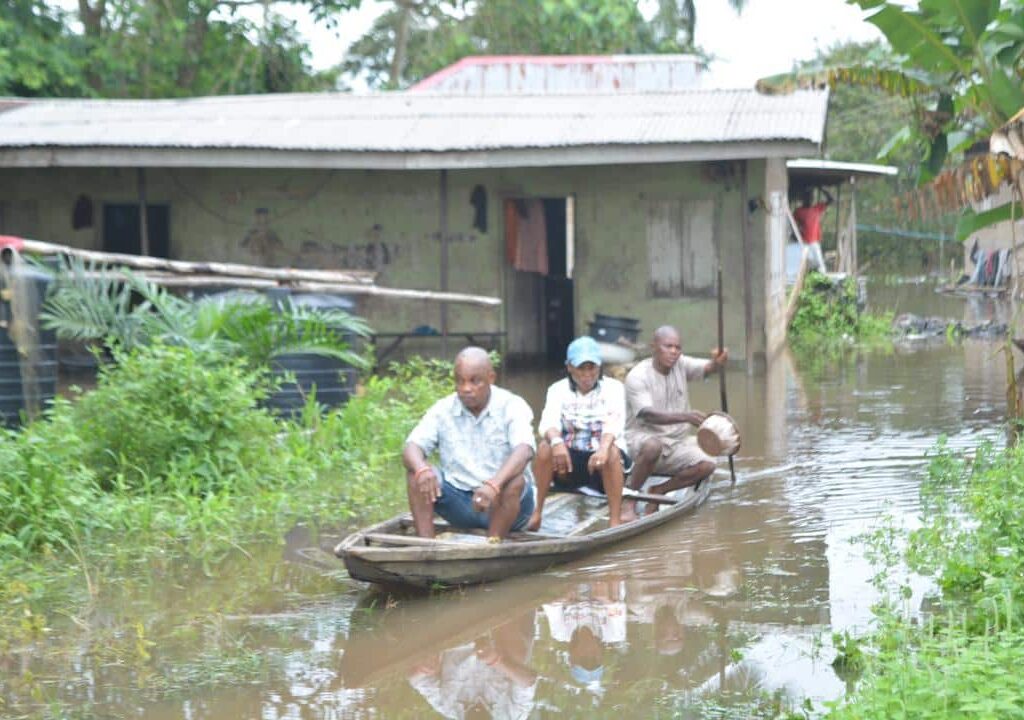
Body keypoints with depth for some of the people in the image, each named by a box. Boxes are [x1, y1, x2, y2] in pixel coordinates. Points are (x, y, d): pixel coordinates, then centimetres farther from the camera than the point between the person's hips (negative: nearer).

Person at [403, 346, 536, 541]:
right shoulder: (443, 409, 1)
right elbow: (411, 446, -9)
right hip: (458, 501, 3)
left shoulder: (512, 406, -9)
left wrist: (494, 484, -46)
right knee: (415, 472, -18)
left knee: (516, 481, -35)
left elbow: (524, 450, -27)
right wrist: (422, 469, -35)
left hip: (505, 502, -3)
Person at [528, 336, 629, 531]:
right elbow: (548, 422, -17)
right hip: (569, 458, 1)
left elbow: (614, 422, -21)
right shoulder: (558, 389, 2)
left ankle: (615, 519, -32)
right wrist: (557, 442, -41)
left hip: (602, 458, -1)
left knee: (612, 451, -35)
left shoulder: (613, 388, -2)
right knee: (545, 447, -28)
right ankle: (536, 513, -21)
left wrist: (603, 447, -43)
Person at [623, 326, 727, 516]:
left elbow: (708, 368, -11)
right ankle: (629, 499, -22)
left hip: (676, 442, 6)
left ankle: (658, 491, -2)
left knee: (707, 465, -19)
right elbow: (647, 414, -26)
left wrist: (717, 361, -38)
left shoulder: (681, 364, 5)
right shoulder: (637, 376, -13)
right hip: (642, 437, -6)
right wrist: (684, 417, -41)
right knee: (653, 447, -40)